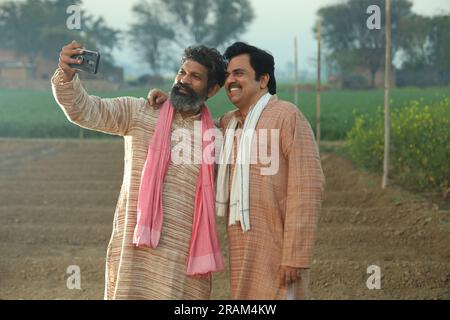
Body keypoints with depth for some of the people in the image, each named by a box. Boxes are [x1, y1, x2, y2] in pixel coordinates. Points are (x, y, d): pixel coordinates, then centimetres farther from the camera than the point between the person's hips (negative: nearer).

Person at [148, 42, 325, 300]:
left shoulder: (286, 116, -8)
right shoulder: (228, 123, 15)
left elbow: (307, 187, -15)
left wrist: (295, 256, -19)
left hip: (276, 250, -7)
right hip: (242, 251, 7)